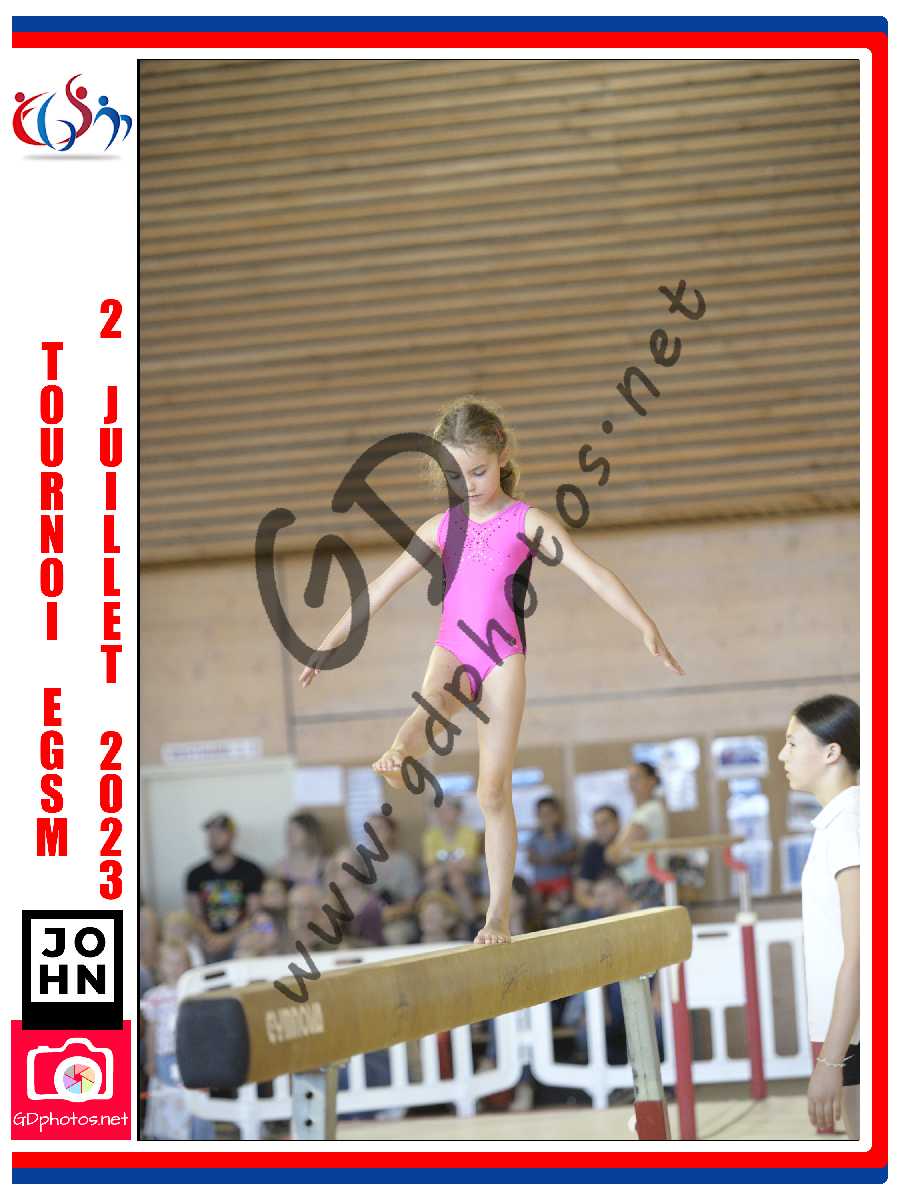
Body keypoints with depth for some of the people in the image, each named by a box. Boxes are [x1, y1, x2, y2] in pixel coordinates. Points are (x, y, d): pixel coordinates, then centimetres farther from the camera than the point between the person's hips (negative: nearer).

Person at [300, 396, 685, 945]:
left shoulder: (527, 521, 0)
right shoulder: (442, 527, 10)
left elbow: (592, 572, -9)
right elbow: (381, 589, 14)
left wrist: (645, 625, -20)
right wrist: (329, 645, 16)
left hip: (502, 658, -2)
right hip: (452, 652, 2)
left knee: (494, 789, -3)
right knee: (431, 704, -35)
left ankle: (499, 914, 1)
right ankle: (398, 757, -69)